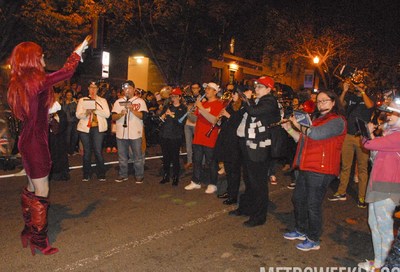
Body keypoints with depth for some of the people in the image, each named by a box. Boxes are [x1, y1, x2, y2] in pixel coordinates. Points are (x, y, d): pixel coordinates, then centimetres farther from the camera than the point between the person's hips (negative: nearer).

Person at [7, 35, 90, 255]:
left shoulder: (18, 83, 7)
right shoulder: (35, 81, -19)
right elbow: (67, 72, -12)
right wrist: (78, 52, 1)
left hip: (28, 140, 9)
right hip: (36, 143, -9)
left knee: (31, 188, 21)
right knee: (41, 192, 1)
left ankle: (28, 231, 35)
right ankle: (39, 241, 12)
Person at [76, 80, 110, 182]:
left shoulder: (103, 100, 12)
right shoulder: (82, 100, 13)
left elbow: (107, 114, 0)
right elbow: (78, 115, 3)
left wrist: (95, 110, -12)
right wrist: (86, 113, -17)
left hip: (98, 128, -1)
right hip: (84, 128, 1)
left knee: (98, 151, -6)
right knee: (86, 151, 4)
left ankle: (101, 174, 4)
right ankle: (86, 174, 14)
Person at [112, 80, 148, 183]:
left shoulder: (140, 101, 2)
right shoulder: (118, 102, 9)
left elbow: (142, 116, -9)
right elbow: (113, 117, 3)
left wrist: (132, 109, -19)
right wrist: (121, 114, -16)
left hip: (135, 134, -3)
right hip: (121, 133, 3)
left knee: (138, 156, 4)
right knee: (122, 156, 12)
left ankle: (139, 175, 16)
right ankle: (123, 175, 25)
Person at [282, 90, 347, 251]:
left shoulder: (337, 121, -10)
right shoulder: (318, 119, 21)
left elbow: (315, 134, -25)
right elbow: (302, 139, 20)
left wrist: (299, 125, -10)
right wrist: (290, 129, 7)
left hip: (320, 170, -10)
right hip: (307, 168, 10)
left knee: (313, 205, -2)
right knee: (298, 199, 17)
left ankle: (313, 240, 13)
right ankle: (301, 231, 34)